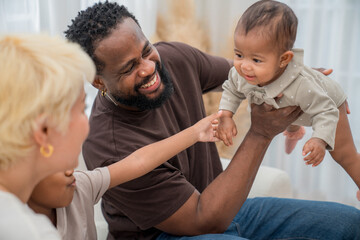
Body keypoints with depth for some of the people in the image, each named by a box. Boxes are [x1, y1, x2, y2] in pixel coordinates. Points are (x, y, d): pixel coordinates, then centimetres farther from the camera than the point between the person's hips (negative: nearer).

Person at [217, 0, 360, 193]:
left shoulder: (302, 85, -52)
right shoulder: (239, 74, -37)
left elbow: (326, 112, -39)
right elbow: (231, 91, -14)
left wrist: (320, 140, -54)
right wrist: (225, 117, -28)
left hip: (328, 102, -5)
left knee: (345, 156, 8)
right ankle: (294, 131, 76)